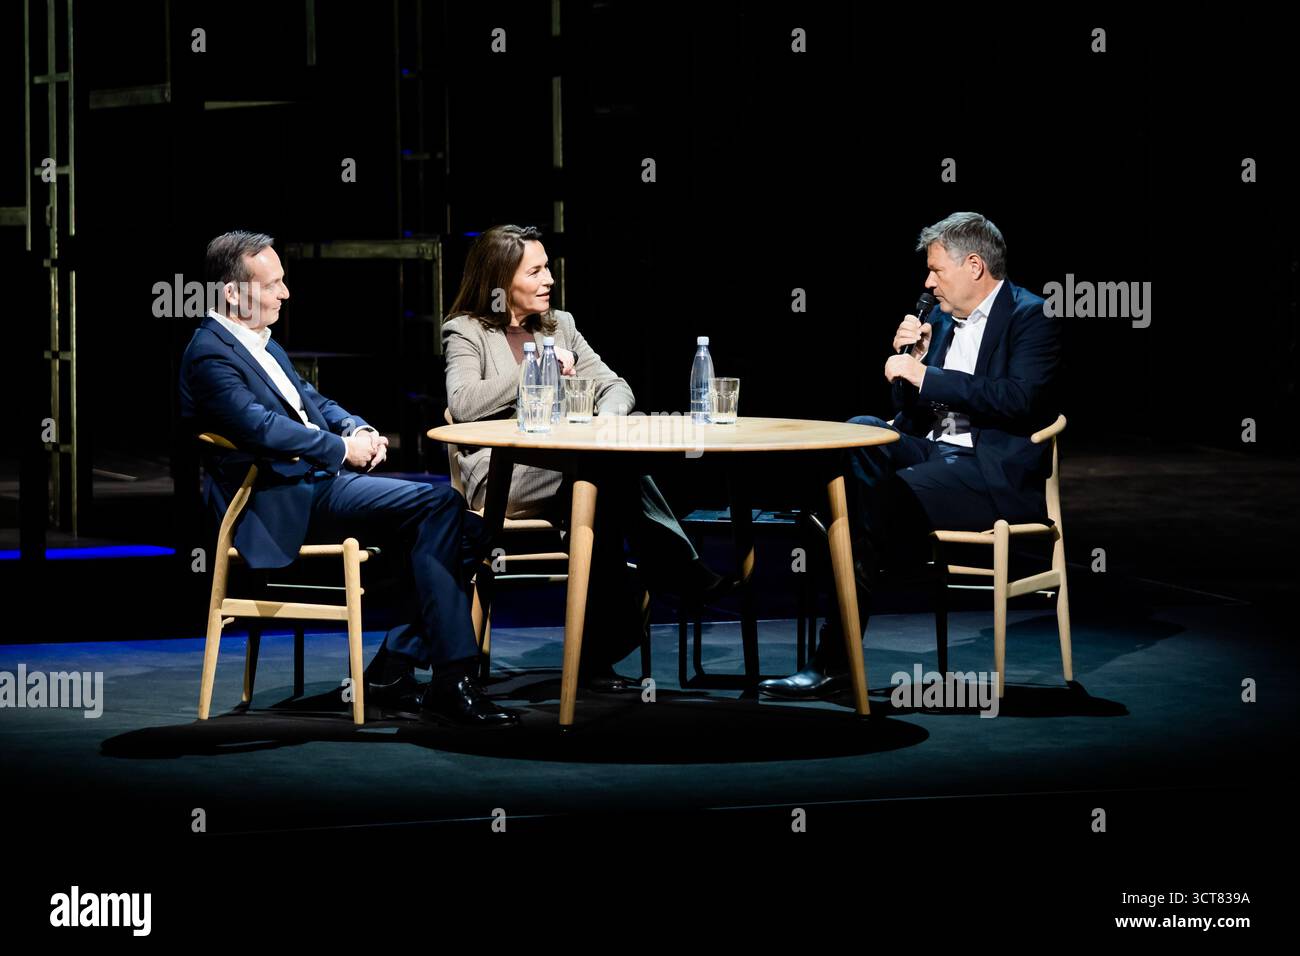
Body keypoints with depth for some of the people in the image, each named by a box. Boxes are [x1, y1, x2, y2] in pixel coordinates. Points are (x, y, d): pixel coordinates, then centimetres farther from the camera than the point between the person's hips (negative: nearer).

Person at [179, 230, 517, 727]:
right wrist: (342, 449, -15)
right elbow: (260, 426, -23)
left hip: (316, 481, 10)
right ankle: (452, 682, -20)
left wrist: (358, 429, 4)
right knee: (438, 504, -21)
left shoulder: (262, 343, 21)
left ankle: (393, 669, -6)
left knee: (435, 511, -7)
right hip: (286, 503, -10)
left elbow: (312, 400, 25)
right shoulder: (211, 354, -11)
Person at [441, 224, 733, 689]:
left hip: (568, 473, 5)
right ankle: (679, 570, -27)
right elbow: (463, 404, -14)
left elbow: (616, 387, 15)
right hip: (501, 479, -5)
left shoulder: (560, 325, 21)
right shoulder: (465, 331, 4)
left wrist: (605, 419, -10)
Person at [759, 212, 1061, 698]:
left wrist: (926, 376, -18)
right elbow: (912, 419, 18)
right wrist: (913, 360, 0)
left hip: (997, 472, -8)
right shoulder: (940, 320, 18)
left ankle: (833, 662, -25)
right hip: (935, 453, 8)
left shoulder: (1030, 317, -4)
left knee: (881, 499, -27)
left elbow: (1018, 399, -21)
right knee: (860, 431, -18)